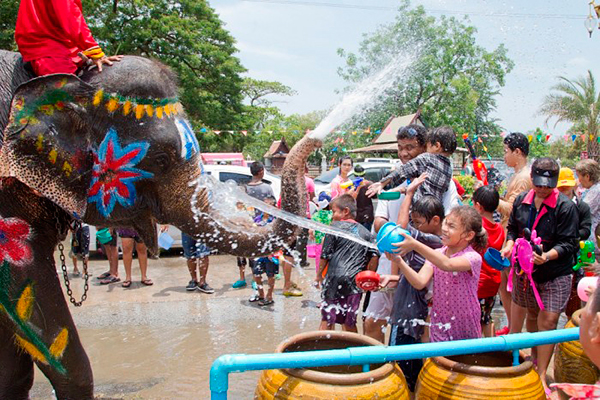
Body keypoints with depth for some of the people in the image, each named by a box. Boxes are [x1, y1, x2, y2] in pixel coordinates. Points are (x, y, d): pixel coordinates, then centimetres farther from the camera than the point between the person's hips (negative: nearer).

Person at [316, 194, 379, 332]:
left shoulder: (335, 227, -2)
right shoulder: (365, 232, 10)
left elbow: (325, 255, -2)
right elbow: (374, 256, 4)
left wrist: (319, 274, 10)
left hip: (334, 279, -3)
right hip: (355, 282, 4)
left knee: (327, 318, 7)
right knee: (350, 323, 13)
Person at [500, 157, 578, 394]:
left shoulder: (565, 207, -14)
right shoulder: (521, 201, 1)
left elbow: (568, 243, -15)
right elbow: (512, 228, 14)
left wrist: (547, 256, -31)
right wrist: (510, 245, -6)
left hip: (555, 275, -5)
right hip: (525, 270, 5)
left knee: (547, 321, -7)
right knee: (531, 315, 19)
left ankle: (541, 374, 3)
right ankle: (535, 356, 42)